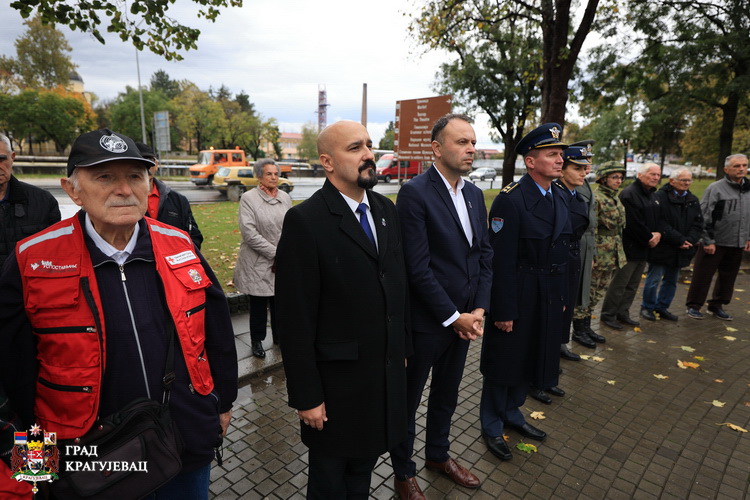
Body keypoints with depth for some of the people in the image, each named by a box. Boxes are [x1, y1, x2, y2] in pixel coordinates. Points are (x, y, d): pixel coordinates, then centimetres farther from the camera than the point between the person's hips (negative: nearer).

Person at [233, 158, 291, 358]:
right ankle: (257, 341, 25)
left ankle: (279, 336, 30)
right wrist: (274, 253, -15)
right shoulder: (248, 198, -7)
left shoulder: (285, 198, 7)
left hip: (283, 263, 4)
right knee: (258, 305, 8)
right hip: (258, 263, -3)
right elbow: (249, 232, -15)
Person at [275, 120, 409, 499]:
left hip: (387, 371, 6)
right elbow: (296, 318, -18)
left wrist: (403, 347, 11)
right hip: (337, 379, -5)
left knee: (364, 463, 26)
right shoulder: (305, 220, -19)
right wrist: (305, 395, -14)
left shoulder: (386, 210, 3)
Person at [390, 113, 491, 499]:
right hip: (426, 321, -7)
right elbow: (418, 268, -21)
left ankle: (438, 454, 49)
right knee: (408, 399, 14)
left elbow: (484, 255, 7)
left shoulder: (475, 194, 6)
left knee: (447, 394, 25)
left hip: (464, 319, 7)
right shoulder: (414, 193, -17)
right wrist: (453, 317, -15)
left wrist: (479, 309, -4)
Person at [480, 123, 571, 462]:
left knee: (529, 359, 20)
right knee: (503, 361, 9)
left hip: (549, 298, 8)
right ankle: (492, 424, 29)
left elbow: (562, 252, 12)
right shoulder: (510, 199, -18)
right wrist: (504, 311, -19)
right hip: (517, 297, -7)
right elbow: (501, 261, -20)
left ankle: (512, 413, 41)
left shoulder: (561, 197, 7)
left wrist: (562, 297, 13)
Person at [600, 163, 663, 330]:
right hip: (630, 247, -9)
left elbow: (660, 218, 17)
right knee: (619, 283, -4)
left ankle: (623, 313, 24)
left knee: (633, 285, 13)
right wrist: (649, 238, -11)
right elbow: (634, 223, -20)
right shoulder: (629, 194, -14)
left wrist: (658, 233, -3)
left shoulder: (654, 195, 17)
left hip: (644, 248, 9)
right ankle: (608, 315, 6)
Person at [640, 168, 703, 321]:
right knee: (654, 280, 1)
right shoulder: (660, 197, -11)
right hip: (661, 249, -7)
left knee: (671, 280, 15)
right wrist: (679, 240, -18)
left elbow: (698, 224, 8)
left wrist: (689, 240, -10)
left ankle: (662, 307, 27)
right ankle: (647, 307, 16)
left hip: (680, 251, 7)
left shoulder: (693, 200, 11)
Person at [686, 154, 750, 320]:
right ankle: (693, 305, 13)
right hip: (715, 242, -6)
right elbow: (704, 217, -12)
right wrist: (708, 241, -14)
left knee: (728, 277, 13)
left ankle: (717, 305, 28)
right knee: (703, 275, 0)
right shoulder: (715, 188, -9)